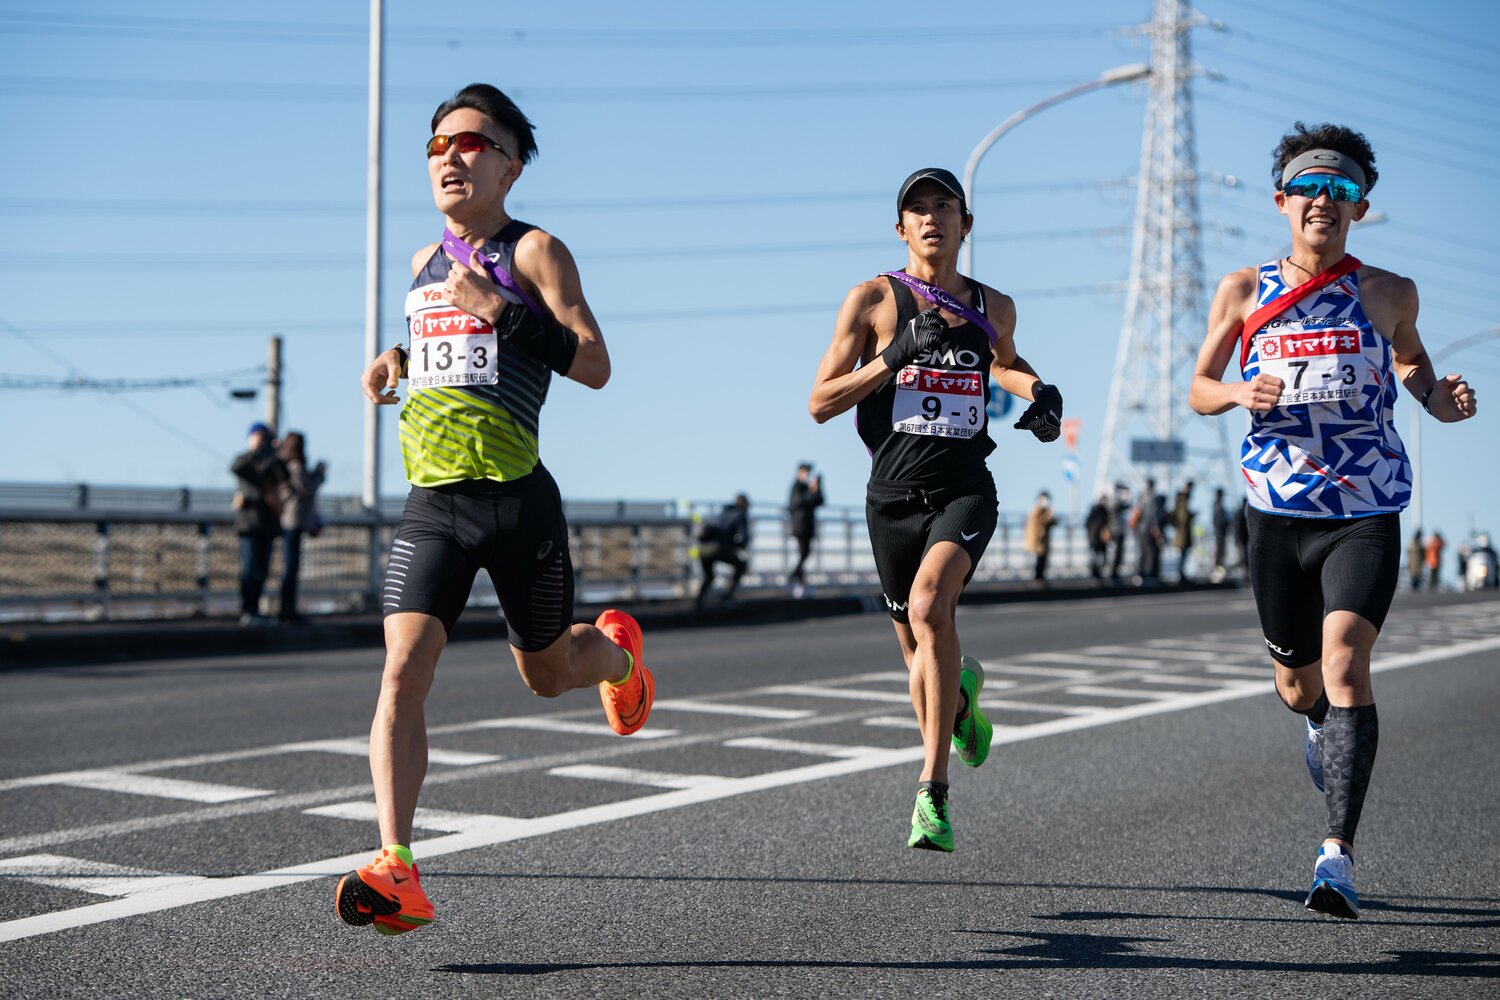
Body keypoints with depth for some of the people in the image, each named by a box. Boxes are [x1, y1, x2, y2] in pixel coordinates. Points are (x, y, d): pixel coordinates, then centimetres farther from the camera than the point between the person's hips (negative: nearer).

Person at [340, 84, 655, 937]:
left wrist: (503, 313, -18)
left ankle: (617, 651, 52)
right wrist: (399, 360, 14)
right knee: (402, 672, -15)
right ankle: (397, 872, -19)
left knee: (549, 675, 15)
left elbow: (595, 367, -9)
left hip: (518, 500, -4)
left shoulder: (535, 251, -1)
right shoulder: (426, 264, 17)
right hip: (432, 505, 4)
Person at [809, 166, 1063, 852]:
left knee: (930, 605, -29)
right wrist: (896, 356, -13)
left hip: (965, 490, -1)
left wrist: (1038, 392, 12)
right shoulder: (873, 299, 1)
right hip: (894, 494, 1)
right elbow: (821, 403, -2)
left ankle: (933, 791, -27)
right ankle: (963, 692, 51)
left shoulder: (993, 307, 10)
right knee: (919, 654, 11)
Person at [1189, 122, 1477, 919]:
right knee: (1297, 687, 13)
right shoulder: (1243, 291, 3)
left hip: (1366, 515, -2)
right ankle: (1323, 728, 52)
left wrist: (1439, 399, 0)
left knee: (1344, 661, -20)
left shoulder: (1387, 294, 2)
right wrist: (1238, 393, -13)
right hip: (1277, 514, 2)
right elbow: (1197, 387, 10)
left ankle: (1338, 853, -20)